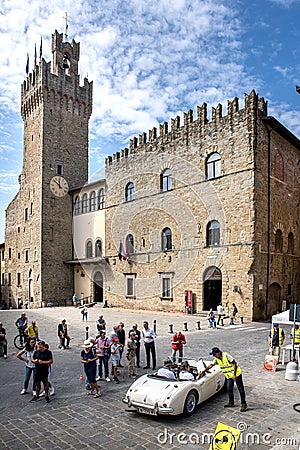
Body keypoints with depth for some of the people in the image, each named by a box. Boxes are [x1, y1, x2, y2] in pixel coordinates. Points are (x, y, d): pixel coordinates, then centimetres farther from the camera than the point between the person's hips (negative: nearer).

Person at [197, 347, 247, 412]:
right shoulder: (216, 359, -3)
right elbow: (210, 365, 4)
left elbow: (234, 363, -20)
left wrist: (234, 375, -21)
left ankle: (243, 404, 6)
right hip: (229, 375, 7)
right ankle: (231, 403, 22)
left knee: (240, 388, -2)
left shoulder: (226, 355, -24)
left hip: (236, 373, -7)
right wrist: (202, 372, 1)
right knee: (229, 389, 7)